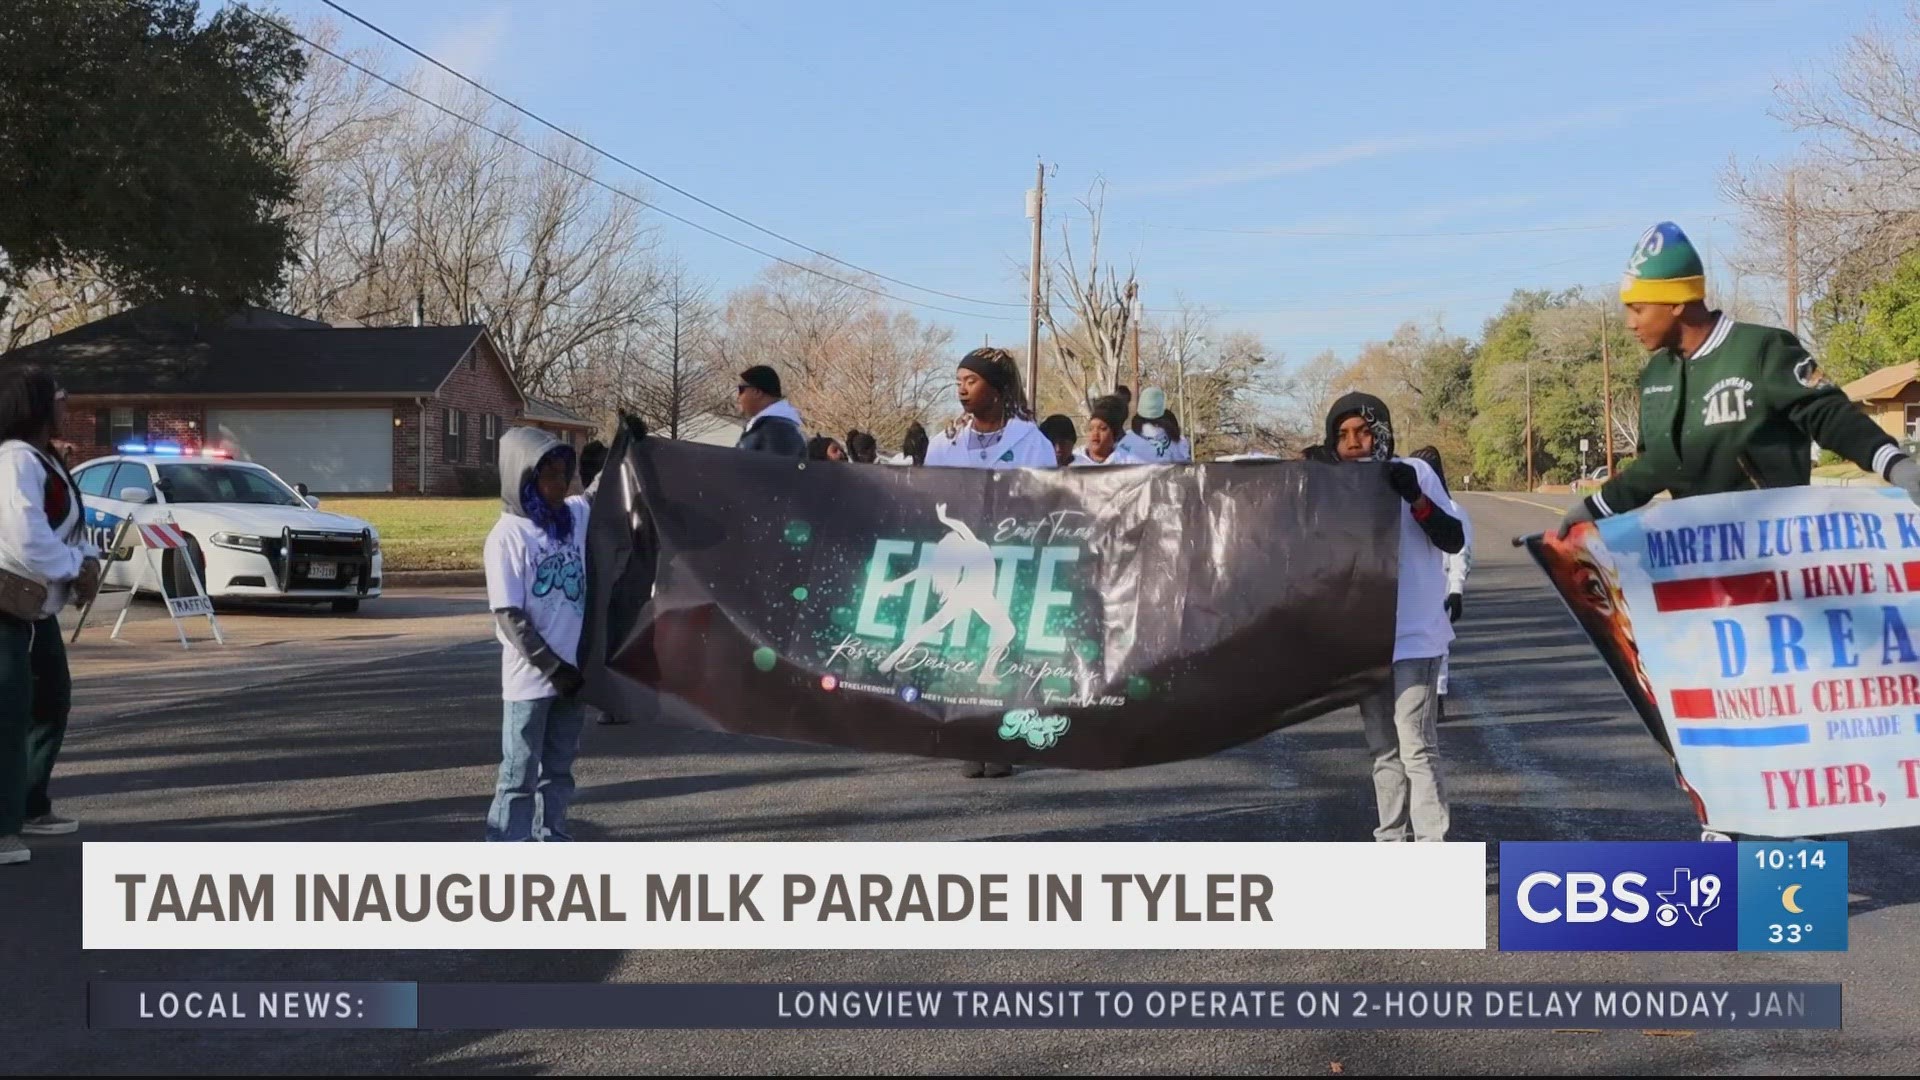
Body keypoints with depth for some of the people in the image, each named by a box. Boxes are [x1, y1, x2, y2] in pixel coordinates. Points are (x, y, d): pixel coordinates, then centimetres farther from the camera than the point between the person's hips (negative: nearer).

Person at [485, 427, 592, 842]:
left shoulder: (577, 515, 3)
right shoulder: (507, 536, -13)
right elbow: (510, 617, -14)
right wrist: (553, 668, -15)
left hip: (573, 670, 5)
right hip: (531, 678, -5)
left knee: (559, 768, 16)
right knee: (520, 775, 1)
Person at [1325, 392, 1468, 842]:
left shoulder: (1413, 473, -5)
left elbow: (1456, 539, -11)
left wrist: (1416, 498, -24)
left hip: (1413, 636, -6)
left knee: (1416, 747, -11)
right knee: (1383, 749, 14)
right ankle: (1392, 841, 24)